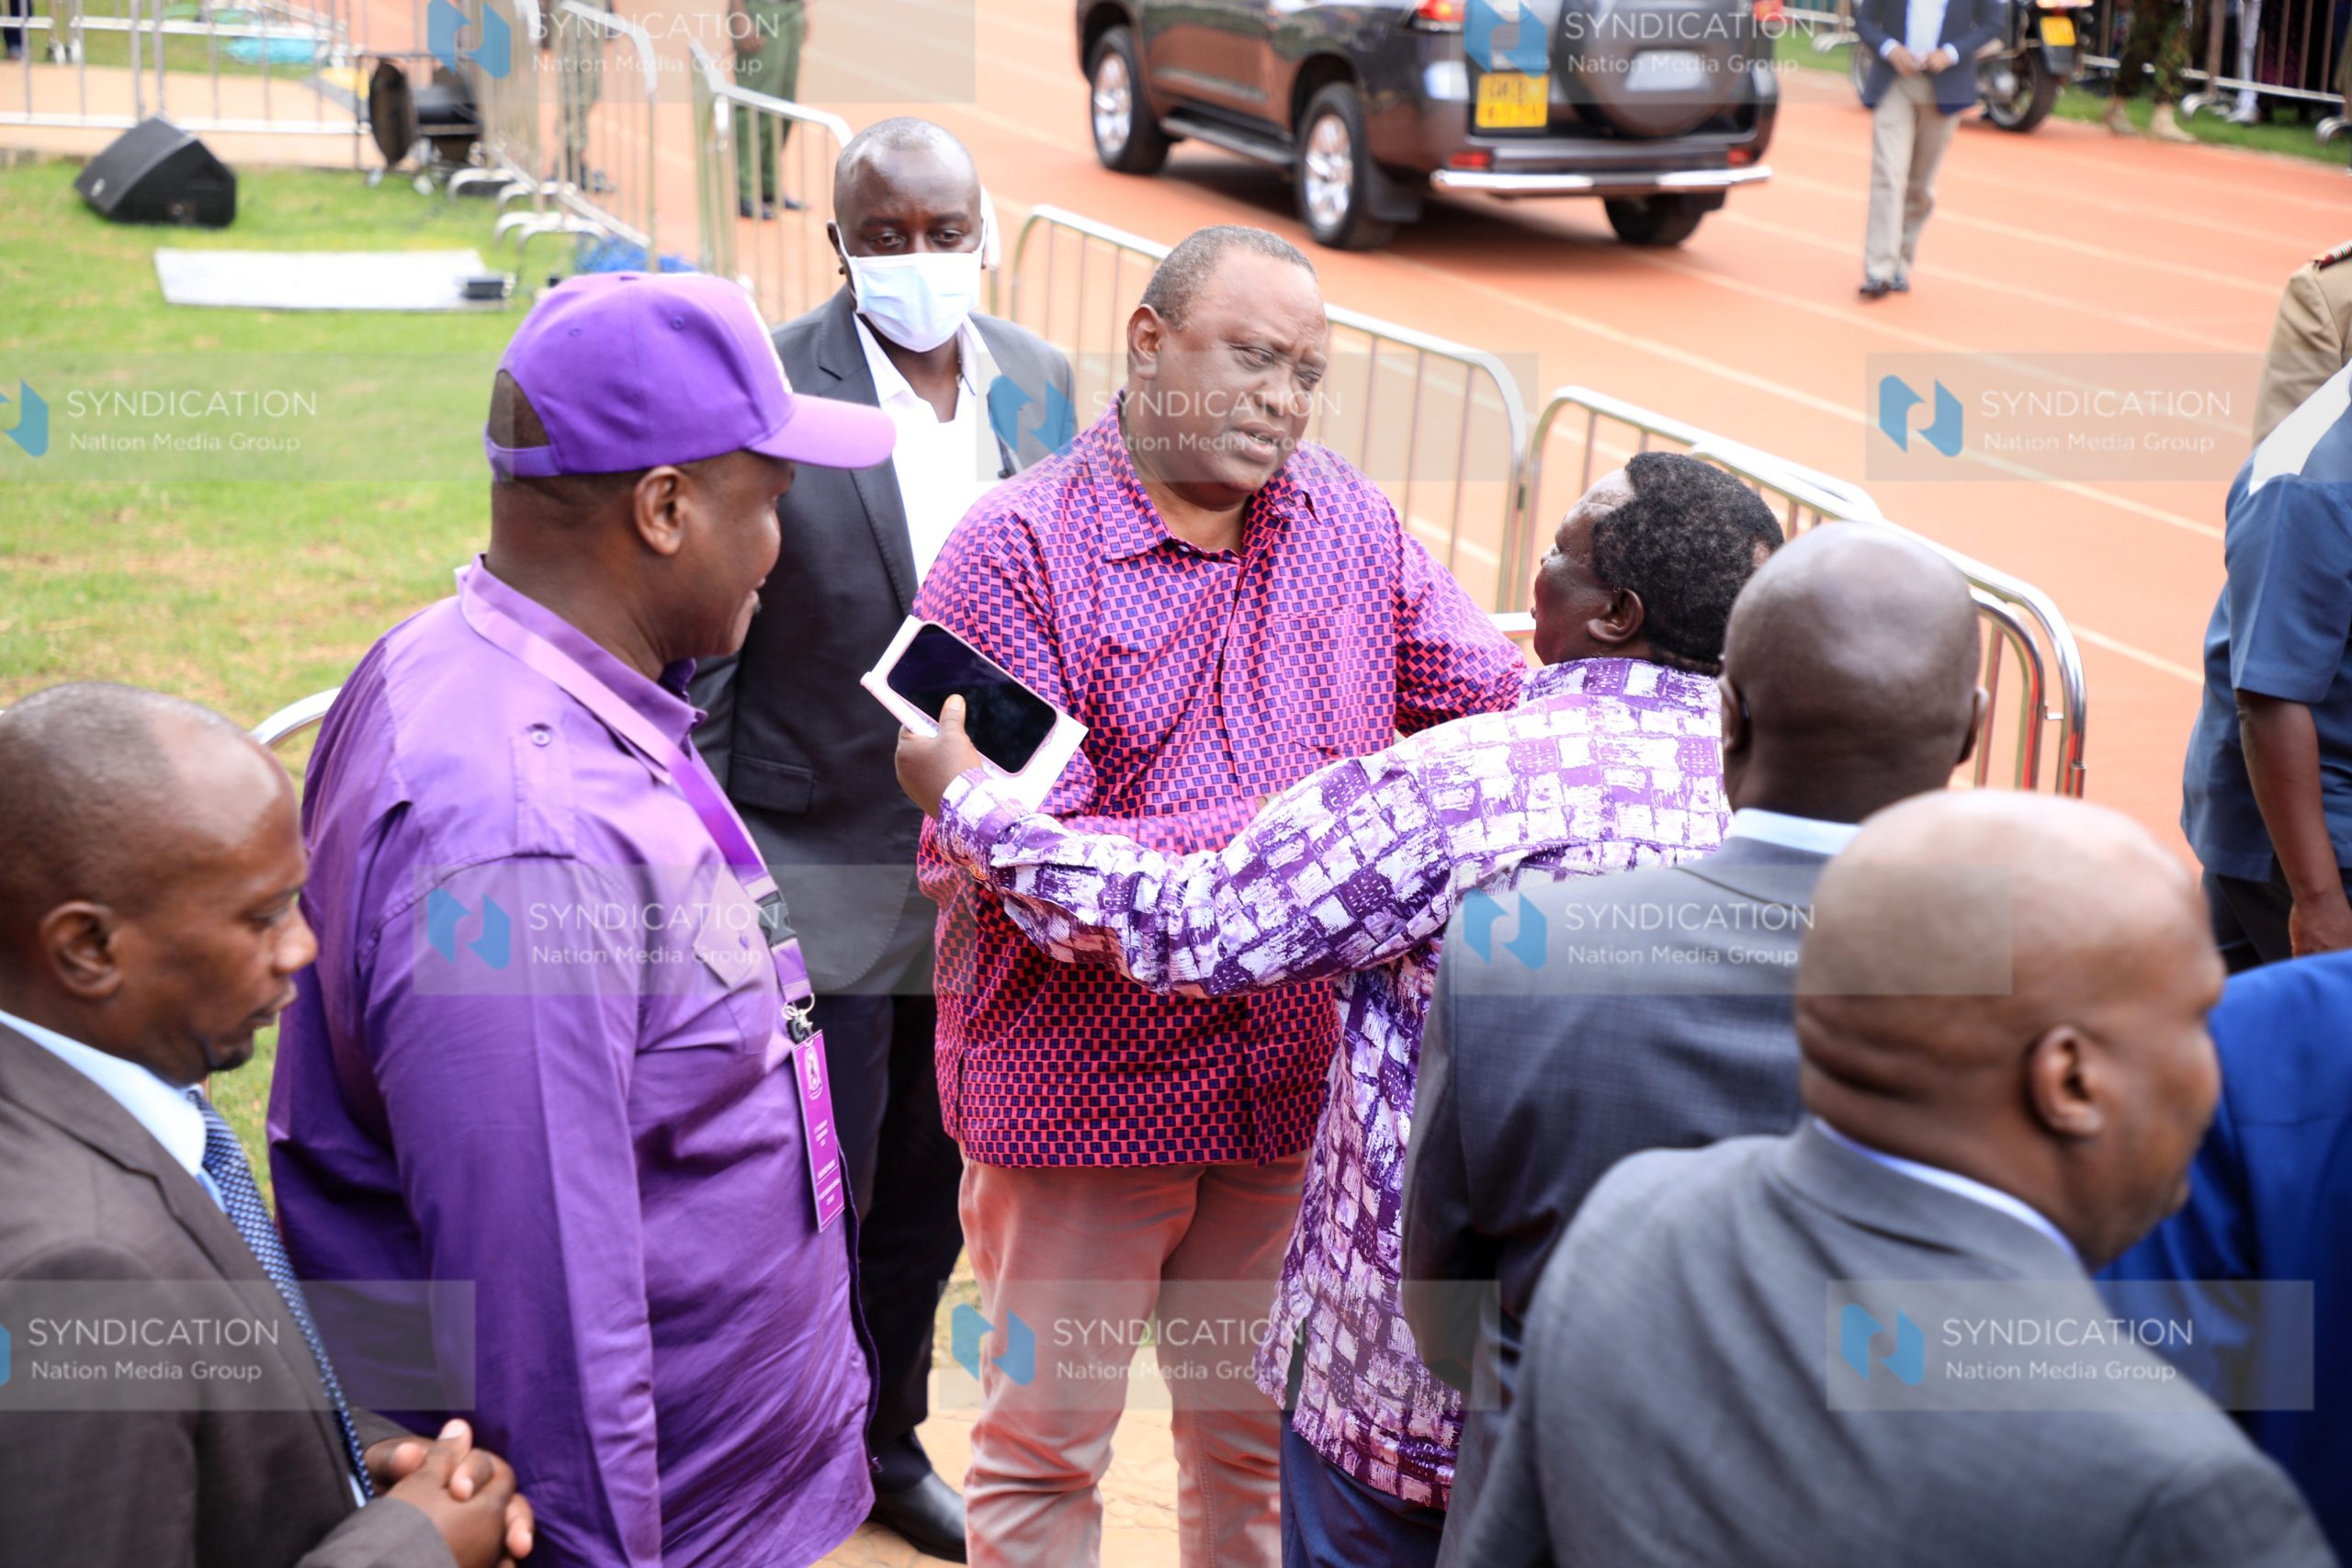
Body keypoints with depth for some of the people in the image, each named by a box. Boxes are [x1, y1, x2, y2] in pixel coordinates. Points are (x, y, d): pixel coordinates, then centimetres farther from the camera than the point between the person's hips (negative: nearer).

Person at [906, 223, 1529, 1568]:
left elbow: (1506, 705, 1)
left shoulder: (1353, 525, 3)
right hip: (1083, 1088, -4)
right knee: (1046, 1451, 11)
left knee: (1261, 1438, 20)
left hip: (1295, 1082, 4)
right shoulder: (1016, 551, -13)